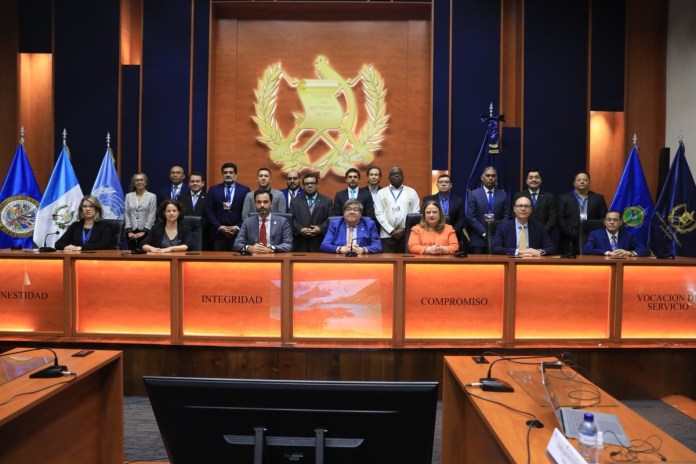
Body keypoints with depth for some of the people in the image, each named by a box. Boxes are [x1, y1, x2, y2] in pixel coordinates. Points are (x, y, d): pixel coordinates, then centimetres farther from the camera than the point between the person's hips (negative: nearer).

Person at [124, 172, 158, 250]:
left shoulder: (152, 196, 3)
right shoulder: (128, 196, 11)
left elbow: (152, 215, -3)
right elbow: (126, 214, 6)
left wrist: (144, 231, -11)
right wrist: (129, 231, -5)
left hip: (146, 232, -2)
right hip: (131, 232, 3)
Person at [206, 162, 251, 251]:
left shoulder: (244, 190, 7)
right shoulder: (214, 189, 10)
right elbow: (209, 211, 5)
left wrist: (238, 227, -7)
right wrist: (219, 227, -6)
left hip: (238, 233, -1)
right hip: (218, 233, 1)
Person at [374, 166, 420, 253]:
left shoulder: (412, 192, 11)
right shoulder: (381, 193, 10)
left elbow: (416, 213, 4)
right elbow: (378, 213, 2)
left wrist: (404, 229, -7)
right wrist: (391, 230, -8)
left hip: (407, 234, 0)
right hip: (387, 234, 0)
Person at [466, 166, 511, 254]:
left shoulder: (504, 195, 9)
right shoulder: (473, 194, 3)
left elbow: (507, 216, 6)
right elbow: (470, 217, -4)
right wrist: (484, 233, -10)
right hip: (478, 239, -1)